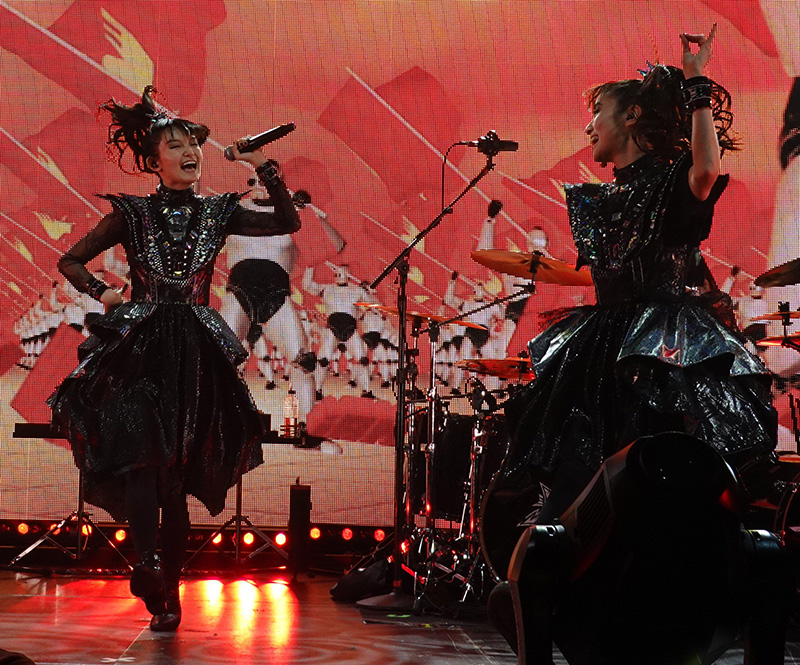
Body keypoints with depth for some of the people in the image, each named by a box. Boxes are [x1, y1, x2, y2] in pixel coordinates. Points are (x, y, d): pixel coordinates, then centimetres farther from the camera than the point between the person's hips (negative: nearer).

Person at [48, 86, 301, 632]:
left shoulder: (217, 213, 14)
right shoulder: (132, 214, 9)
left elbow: (288, 222, 8)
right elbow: (71, 261, 15)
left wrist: (264, 167, 3)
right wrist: (103, 293, -2)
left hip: (196, 353, 2)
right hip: (139, 347, -2)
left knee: (178, 474, 1)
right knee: (143, 451, -25)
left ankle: (167, 593, 7)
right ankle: (147, 562, -37)